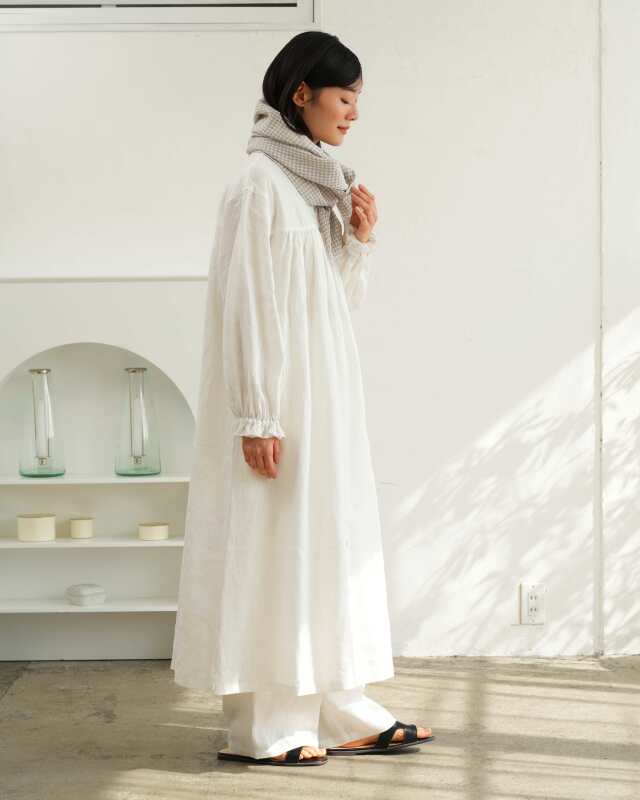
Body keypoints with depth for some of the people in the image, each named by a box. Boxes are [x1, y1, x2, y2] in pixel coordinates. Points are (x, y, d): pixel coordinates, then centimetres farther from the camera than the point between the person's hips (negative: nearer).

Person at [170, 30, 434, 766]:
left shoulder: (322, 183, 13)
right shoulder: (260, 183, -11)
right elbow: (244, 304, -16)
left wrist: (360, 242, 0)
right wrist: (256, 418, -20)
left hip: (326, 394, 9)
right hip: (280, 398, -9)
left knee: (328, 537, 10)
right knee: (272, 545, -4)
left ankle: (338, 713, 16)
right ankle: (261, 725, 5)